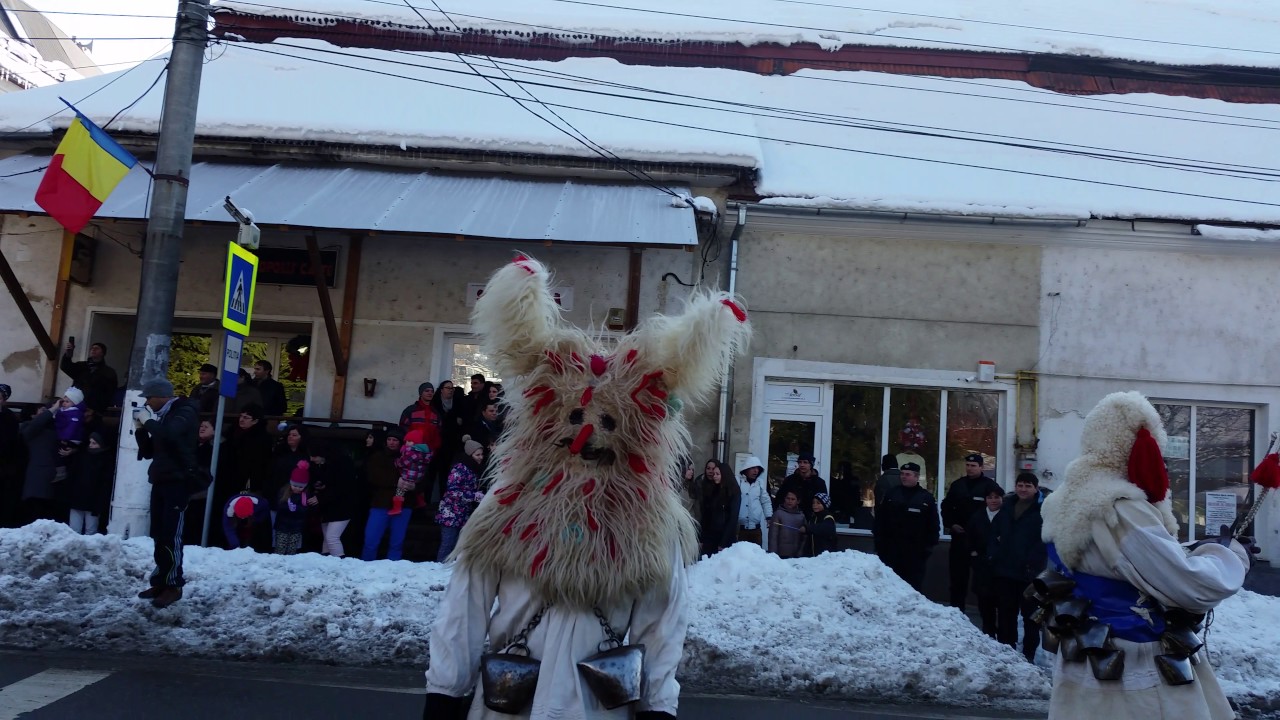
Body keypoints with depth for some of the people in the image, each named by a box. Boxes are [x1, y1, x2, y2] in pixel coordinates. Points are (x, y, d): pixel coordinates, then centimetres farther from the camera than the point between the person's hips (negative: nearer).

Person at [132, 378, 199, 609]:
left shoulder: (185, 412, -6)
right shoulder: (161, 417, 20)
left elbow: (169, 434, -27)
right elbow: (148, 452, 20)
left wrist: (149, 421, -11)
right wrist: (141, 429, 6)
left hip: (178, 482, -9)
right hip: (160, 481, 9)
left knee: (171, 534, -12)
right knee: (159, 534, 6)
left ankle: (174, 585, -10)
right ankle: (161, 581, 11)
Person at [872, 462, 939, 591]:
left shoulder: (927, 498, 3)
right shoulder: (891, 494, 7)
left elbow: (933, 524, 3)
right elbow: (880, 520, 7)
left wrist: (929, 545, -2)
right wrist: (879, 542, 2)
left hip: (915, 551, -1)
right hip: (891, 548, 2)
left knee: (914, 585, 2)